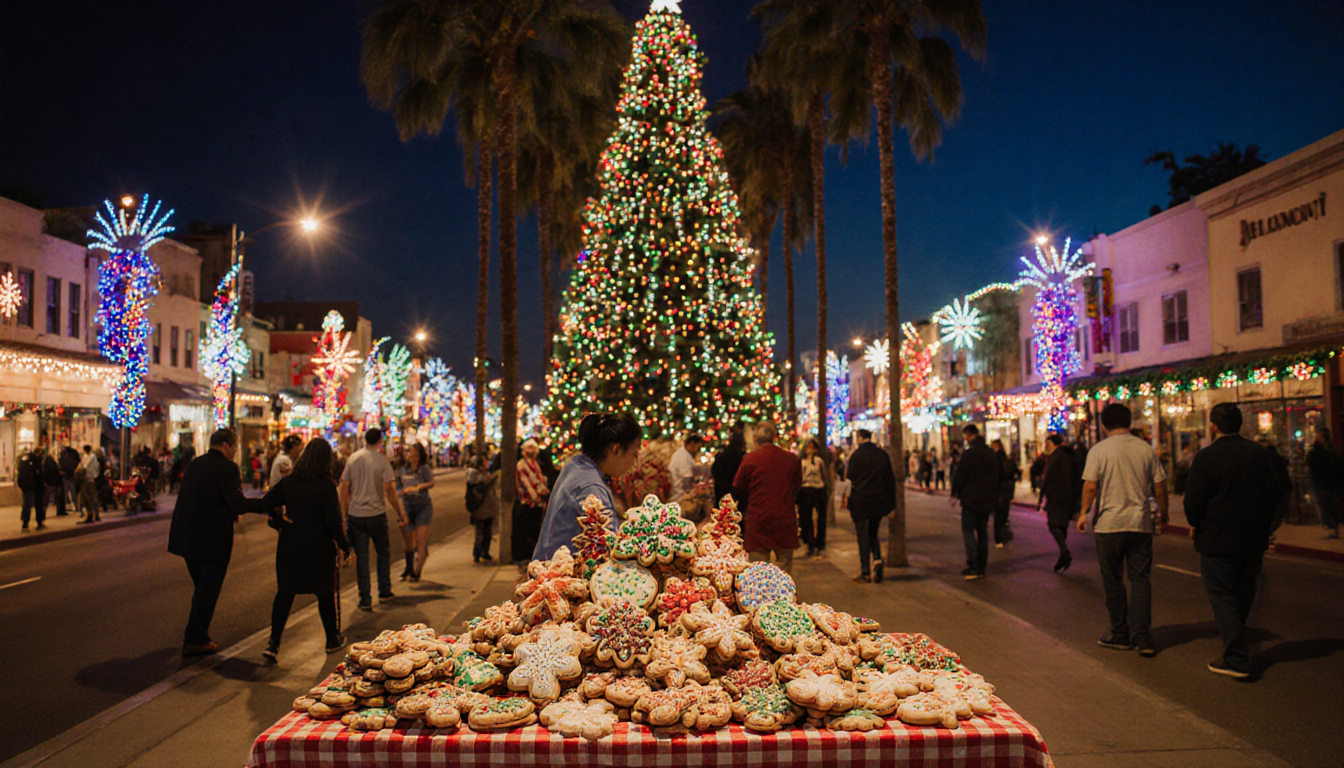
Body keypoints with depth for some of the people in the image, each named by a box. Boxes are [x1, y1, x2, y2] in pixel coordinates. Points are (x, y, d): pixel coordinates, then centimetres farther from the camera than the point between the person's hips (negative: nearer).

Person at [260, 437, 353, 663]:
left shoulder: (288, 481, -1)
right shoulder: (327, 486, -14)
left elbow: (267, 503, -2)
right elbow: (333, 521, -15)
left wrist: (281, 523, 11)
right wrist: (345, 547, -6)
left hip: (289, 544, 3)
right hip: (319, 546, -3)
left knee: (284, 593, 10)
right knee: (325, 593, 12)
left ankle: (273, 644, 1)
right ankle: (333, 640, 26)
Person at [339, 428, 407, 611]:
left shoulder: (353, 459, 2)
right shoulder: (382, 460, -8)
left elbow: (345, 487, 2)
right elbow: (389, 489, -14)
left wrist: (343, 513, 9)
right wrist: (400, 513, -7)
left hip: (355, 514, 2)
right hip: (376, 514, -2)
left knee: (361, 556, 7)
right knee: (383, 553, 16)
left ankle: (365, 599, 7)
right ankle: (384, 592, 22)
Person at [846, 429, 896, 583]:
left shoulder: (857, 455, -10)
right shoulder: (882, 454, 3)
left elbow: (850, 476, -4)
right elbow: (890, 479, 5)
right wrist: (892, 503, 10)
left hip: (860, 501, -4)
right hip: (879, 501, 4)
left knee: (863, 536, 3)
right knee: (873, 534, 18)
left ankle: (865, 572, 3)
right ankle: (877, 560, -5)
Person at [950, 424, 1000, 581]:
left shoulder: (969, 454, -13)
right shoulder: (992, 455, 10)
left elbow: (959, 475, -14)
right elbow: (999, 476, 18)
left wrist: (954, 494, -3)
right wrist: (993, 500, 25)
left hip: (970, 500, -7)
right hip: (987, 501, 7)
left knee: (968, 530, -5)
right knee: (982, 532, 12)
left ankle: (973, 566, -14)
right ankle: (981, 567, 16)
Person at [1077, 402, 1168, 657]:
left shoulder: (1099, 450, -6)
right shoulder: (1146, 450, 3)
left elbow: (1090, 486, -12)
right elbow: (1159, 486, 4)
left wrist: (1084, 513, 0)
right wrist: (1162, 514, 16)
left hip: (1109, 523, -3)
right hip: (1141, 523, 3)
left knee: (1113, 580, 9)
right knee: (1140, 579, 6)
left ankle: (1120, 634, 15)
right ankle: (1141, 636, 1)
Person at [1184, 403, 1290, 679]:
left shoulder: (1206, 457, -14)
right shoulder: (1259, 453, 2)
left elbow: (1193, 501, -16)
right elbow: (1275, 492, 6)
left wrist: (1195, 523, 3)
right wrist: (1262, 523, 17)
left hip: (1218, 540, -6)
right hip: (1254, 539, 6)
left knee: (1222, 596, 0)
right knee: (1243, 593, 19)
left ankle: (1236, 659, -3)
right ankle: (1236, 643, 35)